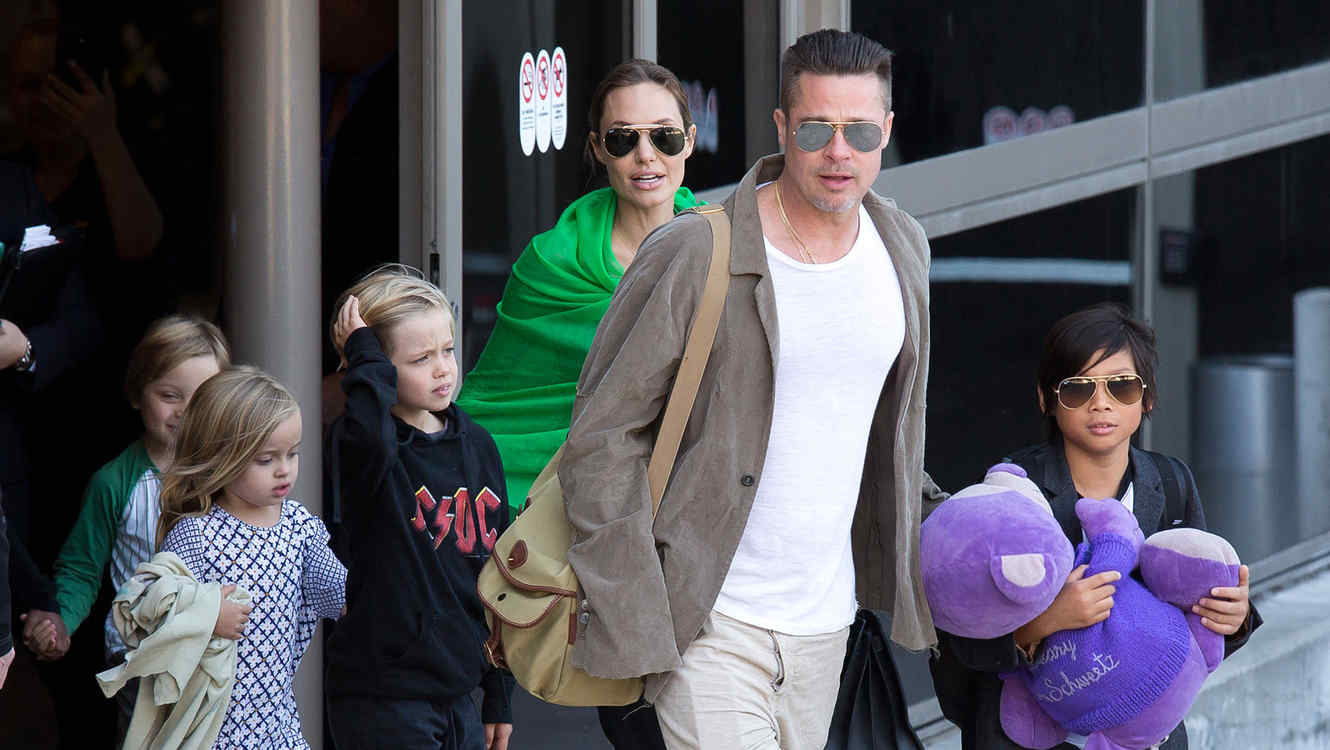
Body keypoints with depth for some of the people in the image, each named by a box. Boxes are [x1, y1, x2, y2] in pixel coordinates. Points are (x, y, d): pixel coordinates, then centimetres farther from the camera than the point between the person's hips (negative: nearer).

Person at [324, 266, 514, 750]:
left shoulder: (477, 446, 11)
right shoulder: (361, 446, -9)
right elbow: (370, 441, -38)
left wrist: (499, 695, 17)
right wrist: (365, 356, -22)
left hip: (458, 692, 6)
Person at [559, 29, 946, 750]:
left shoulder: (902, 247, 7)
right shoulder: (691, 255, -11)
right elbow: (602, 437, -9)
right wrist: (627, 615, -14)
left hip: (824, 621, 6)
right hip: (707, 625, -6)